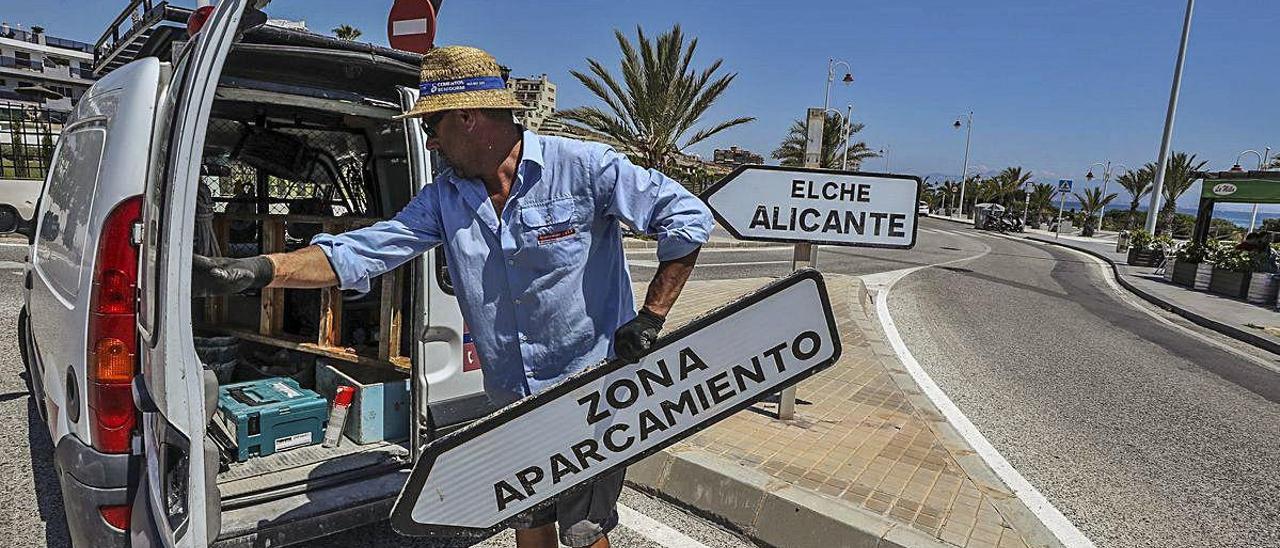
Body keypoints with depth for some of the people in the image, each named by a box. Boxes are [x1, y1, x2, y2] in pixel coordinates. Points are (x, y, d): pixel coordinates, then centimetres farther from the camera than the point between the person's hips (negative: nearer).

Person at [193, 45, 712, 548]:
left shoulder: (583, 167, -14)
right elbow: (360, 251, -2)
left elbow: (687, 216, -11)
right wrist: (254, 271, -15)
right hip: (512, 398, 5)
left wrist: (650, 319, -12)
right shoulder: (444, 197, 3)